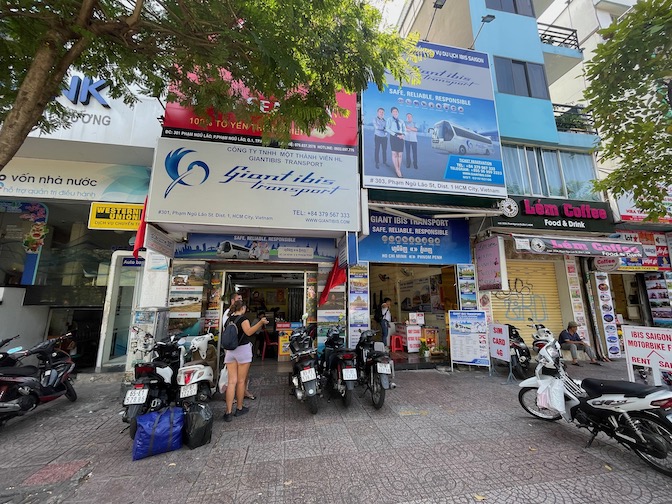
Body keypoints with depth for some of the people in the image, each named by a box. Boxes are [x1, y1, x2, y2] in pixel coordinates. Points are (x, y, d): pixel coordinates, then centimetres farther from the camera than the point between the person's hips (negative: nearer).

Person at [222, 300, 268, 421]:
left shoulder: (229, 319, 10)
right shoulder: (243, 318, -10)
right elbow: (248, 332, -26)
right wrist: (260, 322, -35)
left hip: (230, 351, 6)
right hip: (242, 350, -6)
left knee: (232, 382, 4)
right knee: (241, 381, 6)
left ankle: (228, 412, 1)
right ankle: (239, 408, 17)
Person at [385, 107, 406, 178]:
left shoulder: (401, 121, 20)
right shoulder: (389, 120, 9)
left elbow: (404, 130, 18)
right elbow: (387, 129, -4)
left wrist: (403, 134, -7)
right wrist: (396, 135, -14)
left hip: (401, 137, 4)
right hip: (393, 136, -4)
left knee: (400, 154, 0)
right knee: (394, 154, -9)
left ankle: (399, 169, 6)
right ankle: (398, 171, -8)